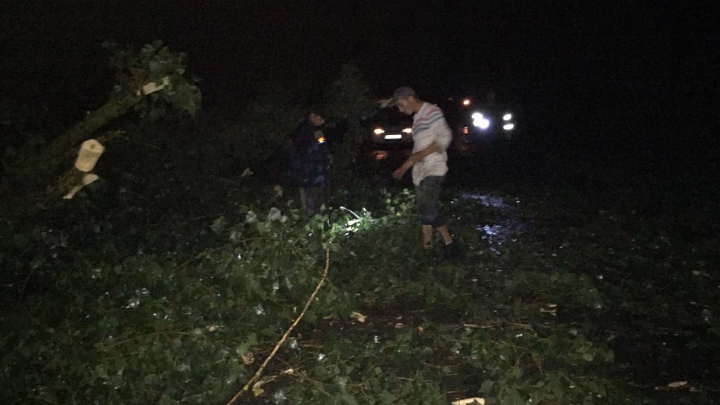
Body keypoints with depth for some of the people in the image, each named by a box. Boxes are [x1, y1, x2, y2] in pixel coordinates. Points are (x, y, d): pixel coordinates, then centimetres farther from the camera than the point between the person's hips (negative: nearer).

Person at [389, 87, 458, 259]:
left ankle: (450, 244, -3)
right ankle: (427, 246, 13)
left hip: (433, 168, -9)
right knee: (424, 209, 7)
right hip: (420, 170, 9)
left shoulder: (432, 111, -8)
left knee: (427, 209, -16)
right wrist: (404, 168, 21)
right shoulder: (417, 118, 19)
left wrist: (418, 156, -20)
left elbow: (445, 138, -18)